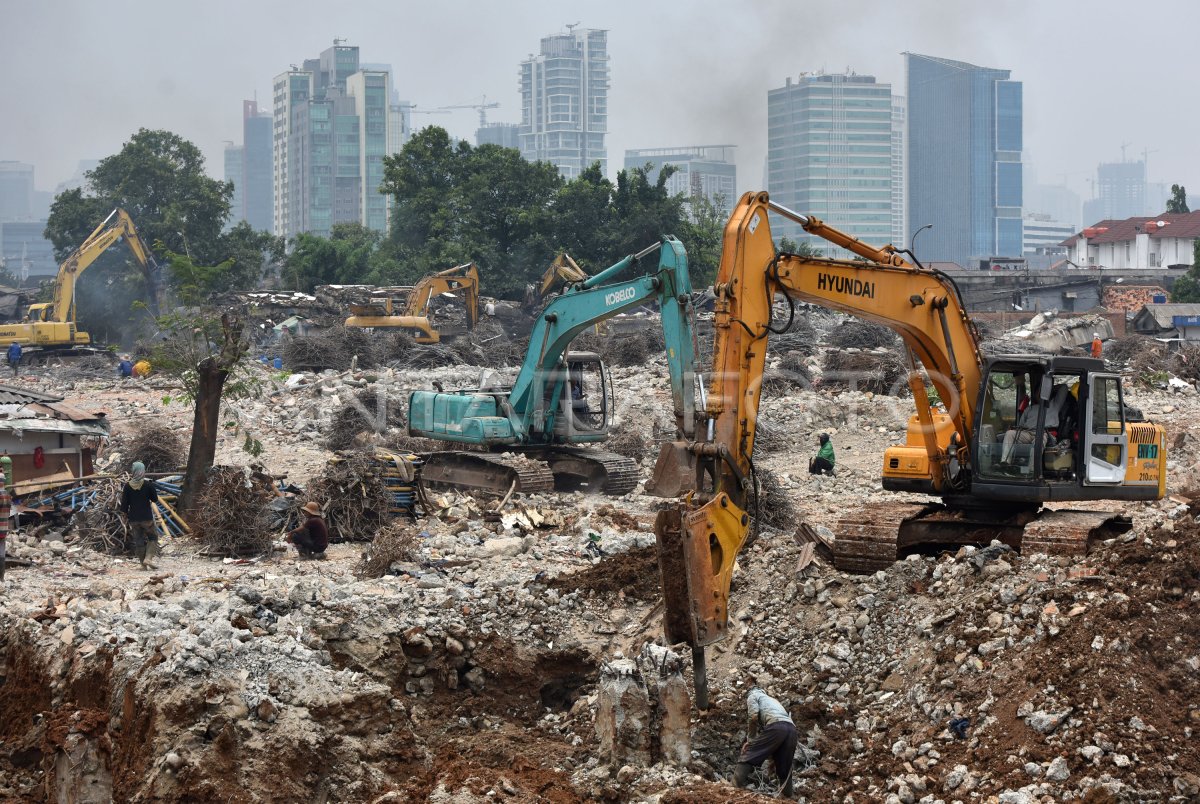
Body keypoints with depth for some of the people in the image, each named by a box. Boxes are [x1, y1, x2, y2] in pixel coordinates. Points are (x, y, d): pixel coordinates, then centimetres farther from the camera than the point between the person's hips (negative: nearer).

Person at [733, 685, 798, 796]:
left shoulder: (753, 696, 21)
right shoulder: (771, 699, 43)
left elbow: (754, 716, 3)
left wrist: (750, 740, 15)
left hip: (776, 726, -7)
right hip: (791, 728, 7)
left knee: (749, 755, -3)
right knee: (784, 768, 15)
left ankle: (735, 785, -14)